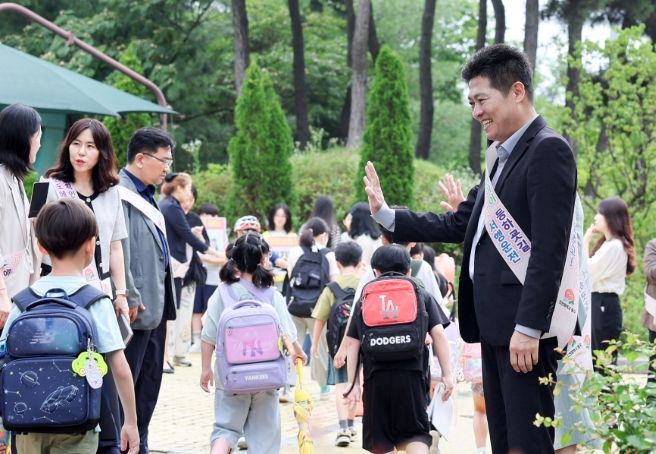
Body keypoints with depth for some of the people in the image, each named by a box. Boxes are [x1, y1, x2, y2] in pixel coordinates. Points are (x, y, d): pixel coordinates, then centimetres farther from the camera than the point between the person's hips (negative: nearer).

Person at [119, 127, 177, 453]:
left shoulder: (145, 195, 17)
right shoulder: (121, 194, -14)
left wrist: (164, 305, 19)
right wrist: (130, 300, -22)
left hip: (155, 307, 10)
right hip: (137, 310, -10)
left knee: (148, 384, 15)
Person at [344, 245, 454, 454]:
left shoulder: (364, 301, 15)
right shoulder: (422, 296, 13)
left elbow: (353, 343, 9)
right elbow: (438, 334, 3)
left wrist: (353, 383, 11)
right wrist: (447, 374, 4)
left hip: (376, 378, 1)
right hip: (411, 376, -1)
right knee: (416, 434, 0)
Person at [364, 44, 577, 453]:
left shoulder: (548, 150, -11)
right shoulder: (502, 157, 18)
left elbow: (549, 248, -18)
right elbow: (458, 224, 21)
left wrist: (528, 327, -22)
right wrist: (387, 216, 16)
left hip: (524, 326, -10)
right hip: (494, 324, 10)